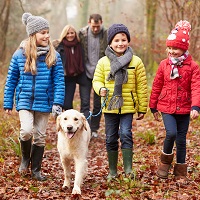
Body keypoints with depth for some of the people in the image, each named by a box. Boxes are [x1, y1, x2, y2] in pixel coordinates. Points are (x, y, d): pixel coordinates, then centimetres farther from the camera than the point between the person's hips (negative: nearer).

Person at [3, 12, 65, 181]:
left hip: (44, 102, 1)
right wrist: (8, 104, 4)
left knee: (40, 136, 9)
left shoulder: (53, 56, -3)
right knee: (26, 131, -19)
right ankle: (25, 157, 12)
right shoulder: (20, 54, -4)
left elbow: (59, 81, -3)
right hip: (25, 100, -1)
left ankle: (36, 170, 25)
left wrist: (58, 103, -12)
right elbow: (11, 80, 3)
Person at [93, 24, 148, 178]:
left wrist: (142, 109, 3)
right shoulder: (103, 62, 2)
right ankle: (112, 170, 21)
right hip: (109, 107, 2)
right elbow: (97, 80, 7)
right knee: (111, 139, 8)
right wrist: (100, 89, -18)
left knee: (125, 134, -15)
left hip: (128, 107, -2)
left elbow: (141, 87, 2)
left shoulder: (136, 62, -1)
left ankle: (128, 169, -8)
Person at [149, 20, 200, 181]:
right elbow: (156, 86, 8)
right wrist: (153, 107, 11)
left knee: (181, 139, 7)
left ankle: (181, 172, 21)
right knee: (171, 133, -20)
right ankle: (165, 162, 6)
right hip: (167, 107, 0)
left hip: (184, 109, 0)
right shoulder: (164, 65, 2)